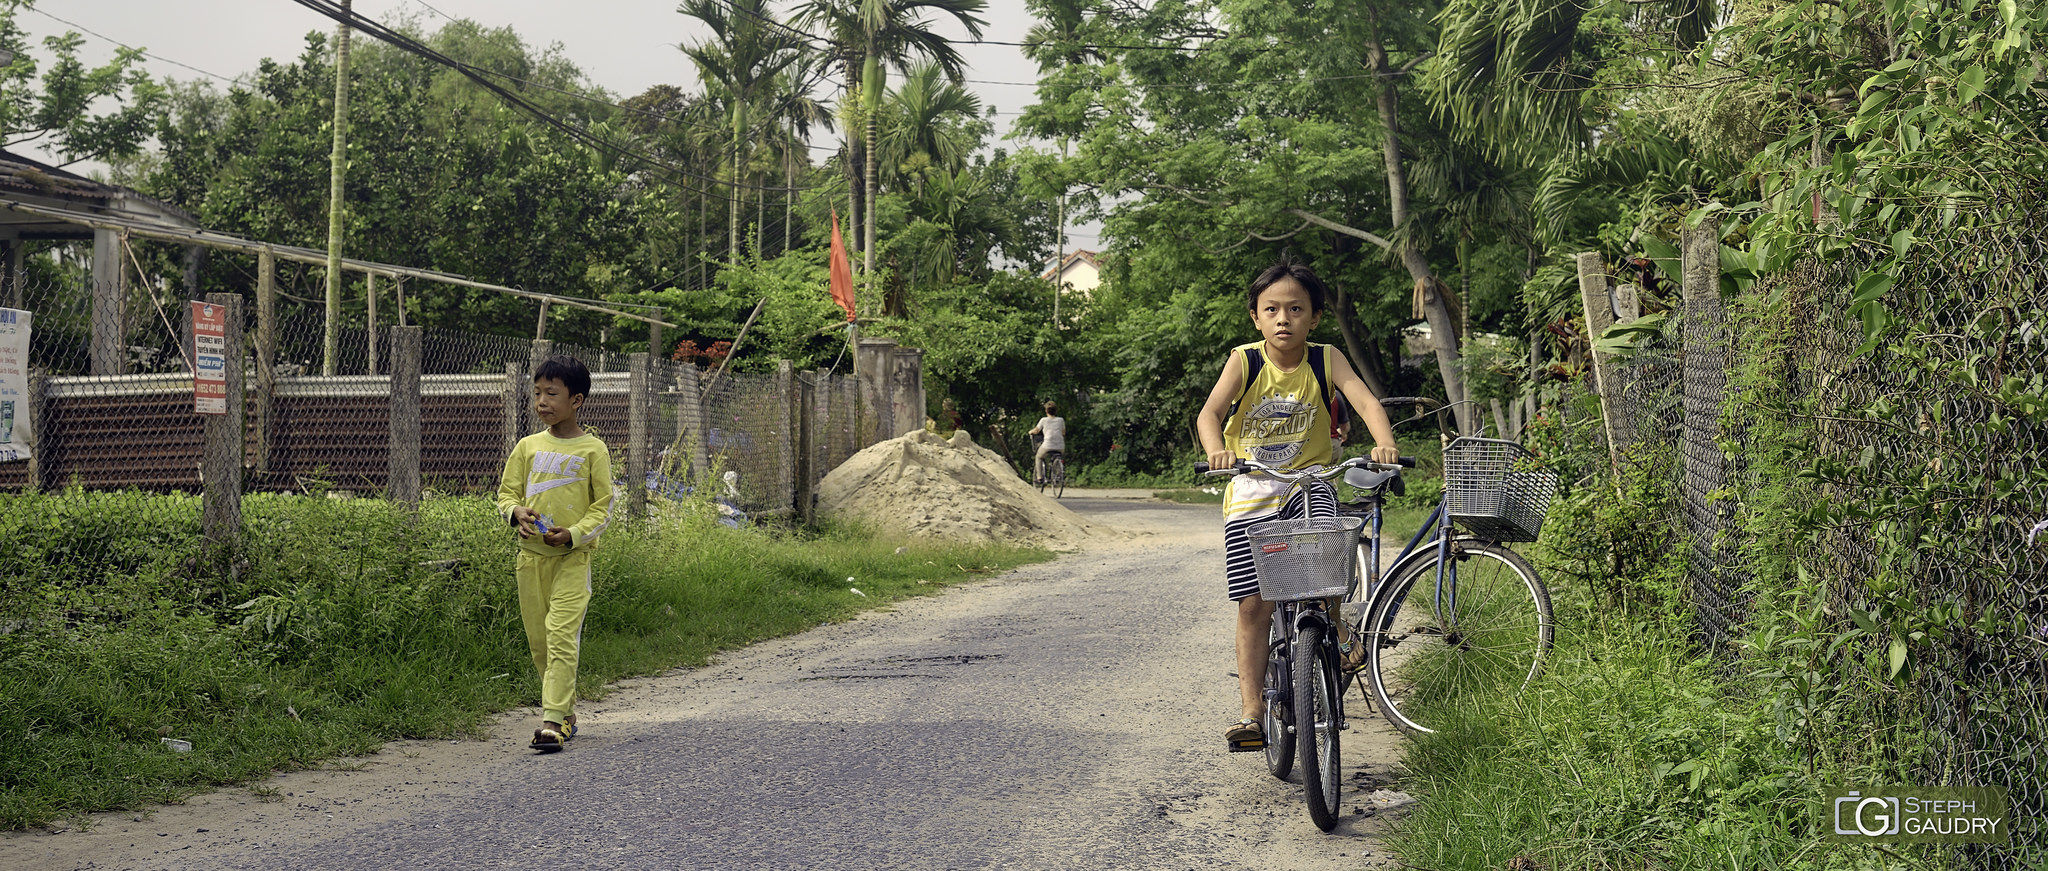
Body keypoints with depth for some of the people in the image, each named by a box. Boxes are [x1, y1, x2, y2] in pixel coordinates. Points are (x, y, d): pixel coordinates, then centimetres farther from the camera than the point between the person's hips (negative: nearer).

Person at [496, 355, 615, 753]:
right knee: (538, 638, 8)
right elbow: (506, 493, 14)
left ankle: (553, 719, -13)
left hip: (572, 556, -5)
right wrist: (516, 512, -9)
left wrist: (574, 534, -17)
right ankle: (567, 711, 23)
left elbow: (603, 507, -2)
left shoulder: (592, 450, -3)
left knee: (562, 634, -13)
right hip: (531, 554, 5)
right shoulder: (528, 447, 8)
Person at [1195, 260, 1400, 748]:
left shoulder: (1325, 360, -5)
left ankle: (1337, 628, -2)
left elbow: (1366, 402, -17)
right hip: (1250, 492, 0)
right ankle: (1252, 710, 6)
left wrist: (1385, 445, -38)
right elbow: (1209, 412, -21)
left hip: (1309, 482, 0)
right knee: (1253, 604, -3)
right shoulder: (1243, 361, -8)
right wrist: (1216, 450, -42)